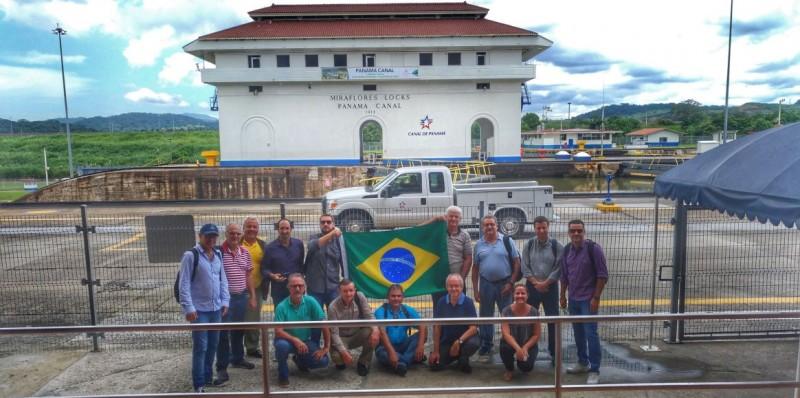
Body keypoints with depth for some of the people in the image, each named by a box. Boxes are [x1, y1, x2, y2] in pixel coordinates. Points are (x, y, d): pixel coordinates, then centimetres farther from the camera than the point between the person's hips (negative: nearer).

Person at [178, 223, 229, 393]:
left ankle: (207, 377, 30)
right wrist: (188, 308, -18)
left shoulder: (217, 255, 9)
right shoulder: (190, 255, -11)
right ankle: (199, 384, 8)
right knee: (200, 347, -2)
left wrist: (225, 301, 7)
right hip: (199, 309, -6)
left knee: (213, 345, 15)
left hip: (216, 308, 6)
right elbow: (184, 284, -14)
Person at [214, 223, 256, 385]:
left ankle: (237, 359, 35)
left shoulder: (245, 253, 6)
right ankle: (222, 368, 7)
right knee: (223, 332, -1)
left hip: (242, 296, 6)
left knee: (239, 330, 18)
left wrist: (252, 296, 12)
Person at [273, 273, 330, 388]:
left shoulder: (311, 302, -13)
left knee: (323, 361, -19)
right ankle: (283, 374, -6)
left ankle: (300, 360, 17)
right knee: (282, 345, -37)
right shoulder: (282, 306, -17)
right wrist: (295, 340, -34)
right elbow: (278, 331, -20)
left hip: (306, 341, 2)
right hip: (288, 340, -2)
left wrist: (326, 347, -12)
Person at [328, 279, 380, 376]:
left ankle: (363, 363, -4)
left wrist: (375, 329, -38)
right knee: (336, 356, -34)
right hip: (342, 338, -3)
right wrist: (344, 352, -33)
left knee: (373, 333, -29)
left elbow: (369, 316, -16)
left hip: (357, 335, 3)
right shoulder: (333, 307, -22)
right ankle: (341, 362, 8)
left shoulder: (360, 297, -15)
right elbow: (334, 333, -22)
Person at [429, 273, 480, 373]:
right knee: (434, 365, -11)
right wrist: (436, 351, -5)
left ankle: (463, 359, 1)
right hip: (447, 340, 2)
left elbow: (473, 328, -18)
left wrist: (459, 341, -32)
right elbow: (437, 327, -4)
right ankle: (455, 356, 21)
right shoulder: (441, 302, -8)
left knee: (473, 343, -35)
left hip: (465, 337, -2)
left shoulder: (468, 302, -15)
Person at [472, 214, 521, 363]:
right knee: (485, 317, 10)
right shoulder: (479, 245, 6)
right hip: (486, 284, 2)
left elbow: (516, 262, -2)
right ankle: (485, 350, 20)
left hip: (504, 284, -2)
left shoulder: (507, 241, -1)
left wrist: (511, 283, -9)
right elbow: (475, 268, 8)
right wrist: (475, 290, 4)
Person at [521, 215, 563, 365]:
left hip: (550, 287, -1)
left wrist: (545, 283, -12)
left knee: (552, 320, 2)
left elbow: (558, 269, -8)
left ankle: (554, 353, 14)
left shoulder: (557, 246, -5)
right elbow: (525, 267, -1)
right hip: (532, 286, 2)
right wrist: (535, 282, -10)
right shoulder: (528, 245, 0)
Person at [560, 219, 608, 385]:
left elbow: (603, 275, -12)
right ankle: (583, 362, 30)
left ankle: (594, 371, 4)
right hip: (573, 299, 6)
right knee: (578, 332, 14)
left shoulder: (593, 248, -13)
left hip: (588, 299, -6)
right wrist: (563, 295, 12)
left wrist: (596, 297, -15)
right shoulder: (567, 249, 3)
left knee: (590, 333, -5)